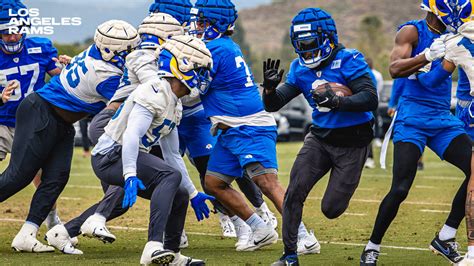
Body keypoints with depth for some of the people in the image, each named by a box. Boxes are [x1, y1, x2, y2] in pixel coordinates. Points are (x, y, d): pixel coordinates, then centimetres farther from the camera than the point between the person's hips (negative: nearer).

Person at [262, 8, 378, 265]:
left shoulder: (348, 61, -16)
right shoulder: (300, 69, 0)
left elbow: (370, 100, -26)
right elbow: (273, 105, 2)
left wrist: (335, 101, -38)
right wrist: (270, 88, -21)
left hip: (351, 144, -4)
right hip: (319, 138, 4)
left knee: (331, 209, 0)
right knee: (294, 192, -14)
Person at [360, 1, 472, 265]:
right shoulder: (413, 32, -3)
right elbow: (396, 69, -16)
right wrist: (429, 55, -29)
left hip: (444, 119, 5)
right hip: (413, 119, -5)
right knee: (400, 189, -11)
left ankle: (446, 238, 4)